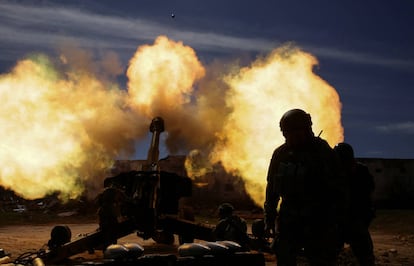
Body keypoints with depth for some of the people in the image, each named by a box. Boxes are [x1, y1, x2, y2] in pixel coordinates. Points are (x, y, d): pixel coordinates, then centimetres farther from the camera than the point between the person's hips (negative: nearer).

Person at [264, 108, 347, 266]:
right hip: (288, 221, 4)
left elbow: (337, 188, -7)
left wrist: (333, 220, -11)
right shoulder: (280, 153, 6)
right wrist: (269, 217, 12)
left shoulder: (322, 151, -7)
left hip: (317, 222, -4)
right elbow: (272, 187, 15)